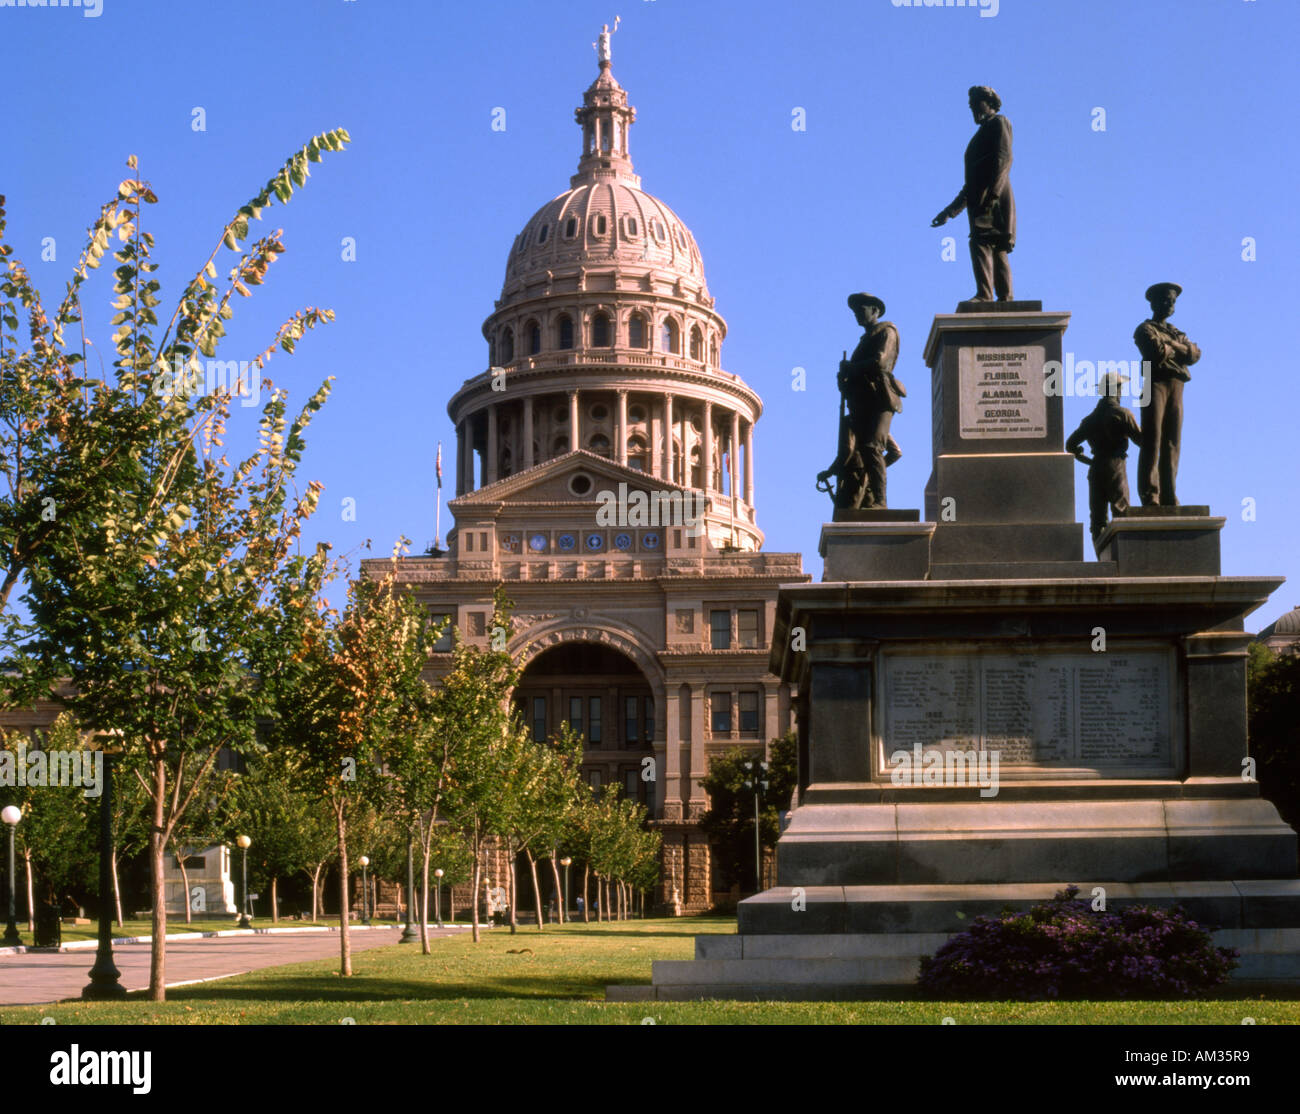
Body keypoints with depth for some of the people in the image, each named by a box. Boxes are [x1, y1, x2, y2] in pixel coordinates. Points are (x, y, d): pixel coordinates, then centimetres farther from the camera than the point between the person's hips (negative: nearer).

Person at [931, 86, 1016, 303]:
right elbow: (972, 182, 31)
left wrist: (992, 193, -24)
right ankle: (1005, 299, -1)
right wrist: (951, 211, 28)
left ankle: (984, 294, -34)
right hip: (979, 199, 9)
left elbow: (1004, 158, -11)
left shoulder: (998, 122, 6)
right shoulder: (983, 133, 32)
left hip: (994, 197, -9)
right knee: (997, 249, 3)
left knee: (981, 241, -22)